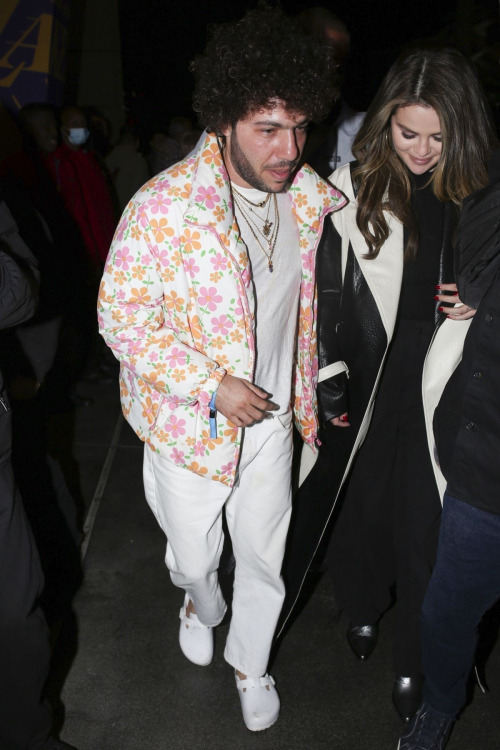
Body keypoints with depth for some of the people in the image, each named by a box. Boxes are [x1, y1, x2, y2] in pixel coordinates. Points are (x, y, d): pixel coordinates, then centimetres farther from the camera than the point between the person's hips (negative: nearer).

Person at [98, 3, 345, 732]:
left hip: (271, 421, 4)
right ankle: (201, 606, 58)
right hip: (189, 425, -3)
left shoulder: (312, 198, -7)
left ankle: (250, 662, 48)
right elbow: (120, 316, -17)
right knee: (193, 557, 19)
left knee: (265, 558, 18)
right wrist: (211, 386, -23)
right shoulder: (163, 207, -23)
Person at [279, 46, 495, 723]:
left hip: (441, 387, 0)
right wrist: (330, 383, -4)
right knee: (364, 498, 16)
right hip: (369, 380, 0)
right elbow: (326, 292, -3)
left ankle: (415, 662, 31)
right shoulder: (353, 190, -7)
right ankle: (363, 606, 47)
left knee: (423, 520, 8)